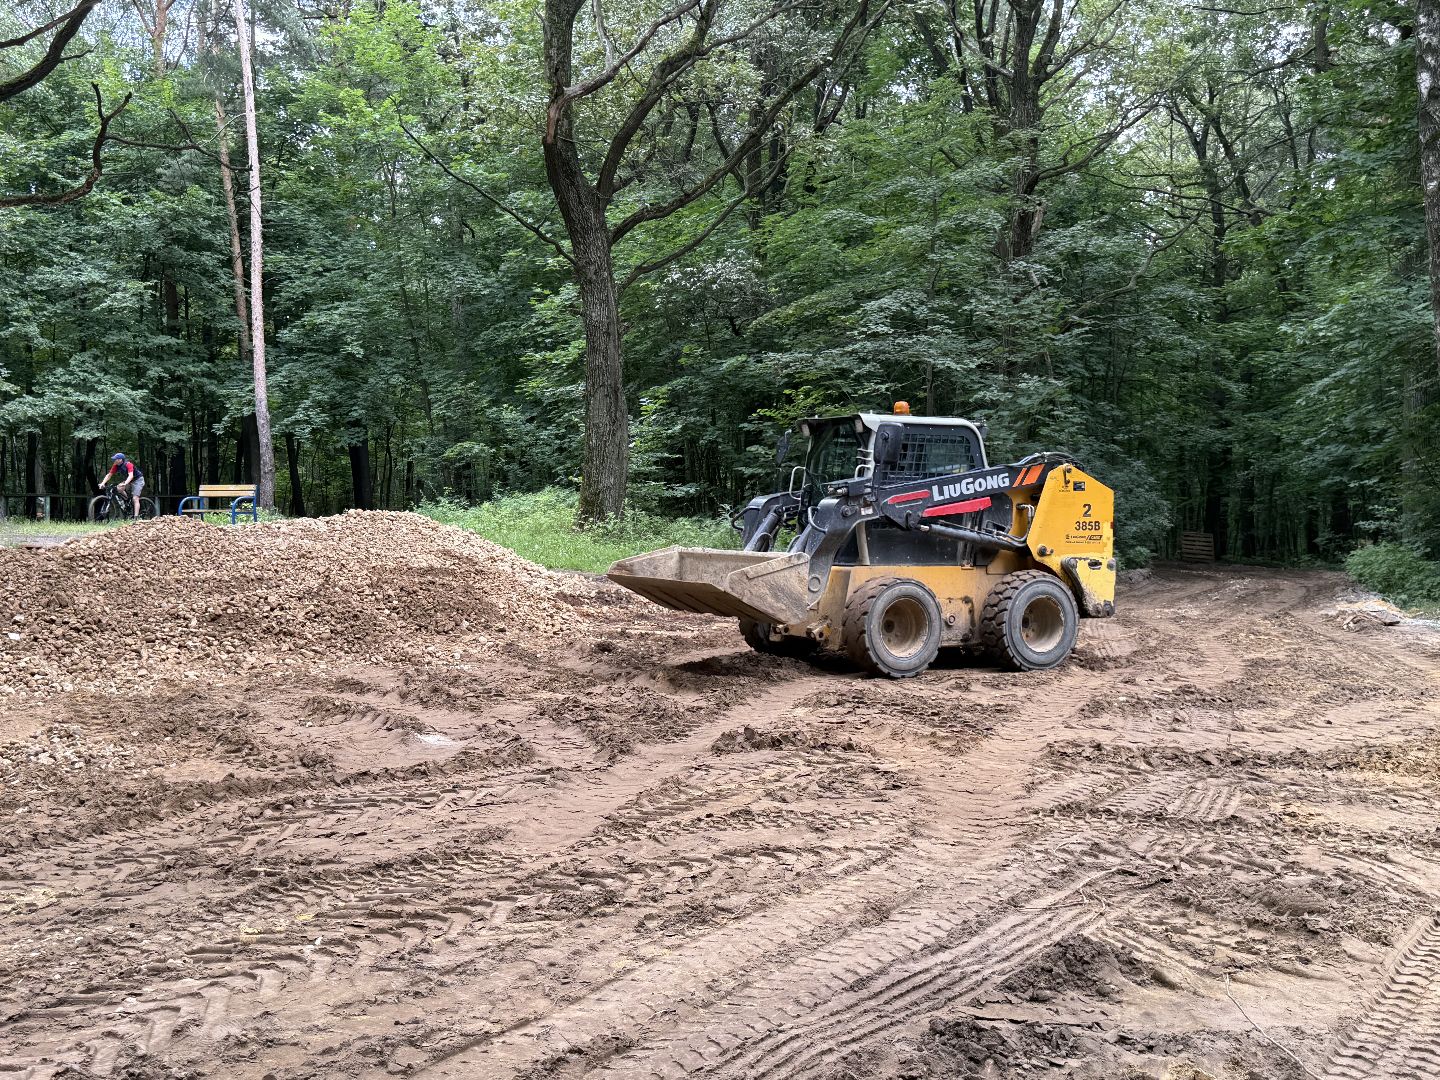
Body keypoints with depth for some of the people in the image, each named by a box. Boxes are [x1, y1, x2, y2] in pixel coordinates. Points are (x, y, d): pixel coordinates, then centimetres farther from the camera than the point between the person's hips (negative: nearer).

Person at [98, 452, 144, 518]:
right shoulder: (116, 466, -8)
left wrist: (125, 483, -54)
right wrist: (102, 483, -19)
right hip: (129, 481, 7)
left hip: (138, 480, -7)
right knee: (118, 488, -17)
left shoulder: (128, 464, -28)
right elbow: (109, 475, -5)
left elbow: (131, 475, -39)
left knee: (135, 498, -18)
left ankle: (136, 517, -21)